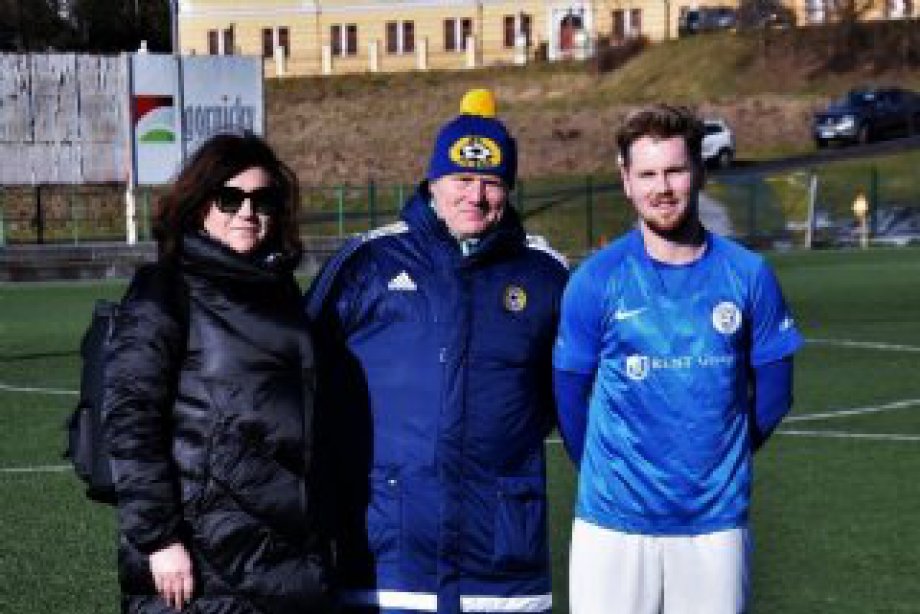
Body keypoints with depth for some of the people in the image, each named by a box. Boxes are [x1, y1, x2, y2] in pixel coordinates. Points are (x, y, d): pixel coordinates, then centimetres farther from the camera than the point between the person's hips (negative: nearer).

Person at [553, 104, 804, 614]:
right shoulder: (596, 279, -4)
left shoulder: (747, 275, 1)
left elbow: (772, 391, 11)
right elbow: (570, 395, 4)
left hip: (717, 522, 2)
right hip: (613, 523, -1)